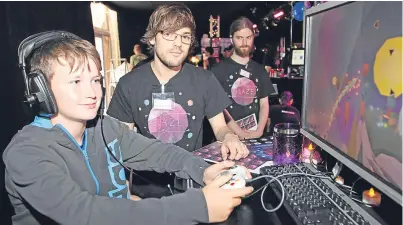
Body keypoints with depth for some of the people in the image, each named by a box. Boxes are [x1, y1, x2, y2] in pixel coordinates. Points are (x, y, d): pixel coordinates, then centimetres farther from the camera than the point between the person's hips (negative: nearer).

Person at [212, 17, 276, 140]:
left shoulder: (260, 70, 9)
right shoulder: (219, 70, -4)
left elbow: (264, 104, 8)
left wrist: (259, 132, -7)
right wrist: (241, 133, -15)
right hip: (229, 135, -3)